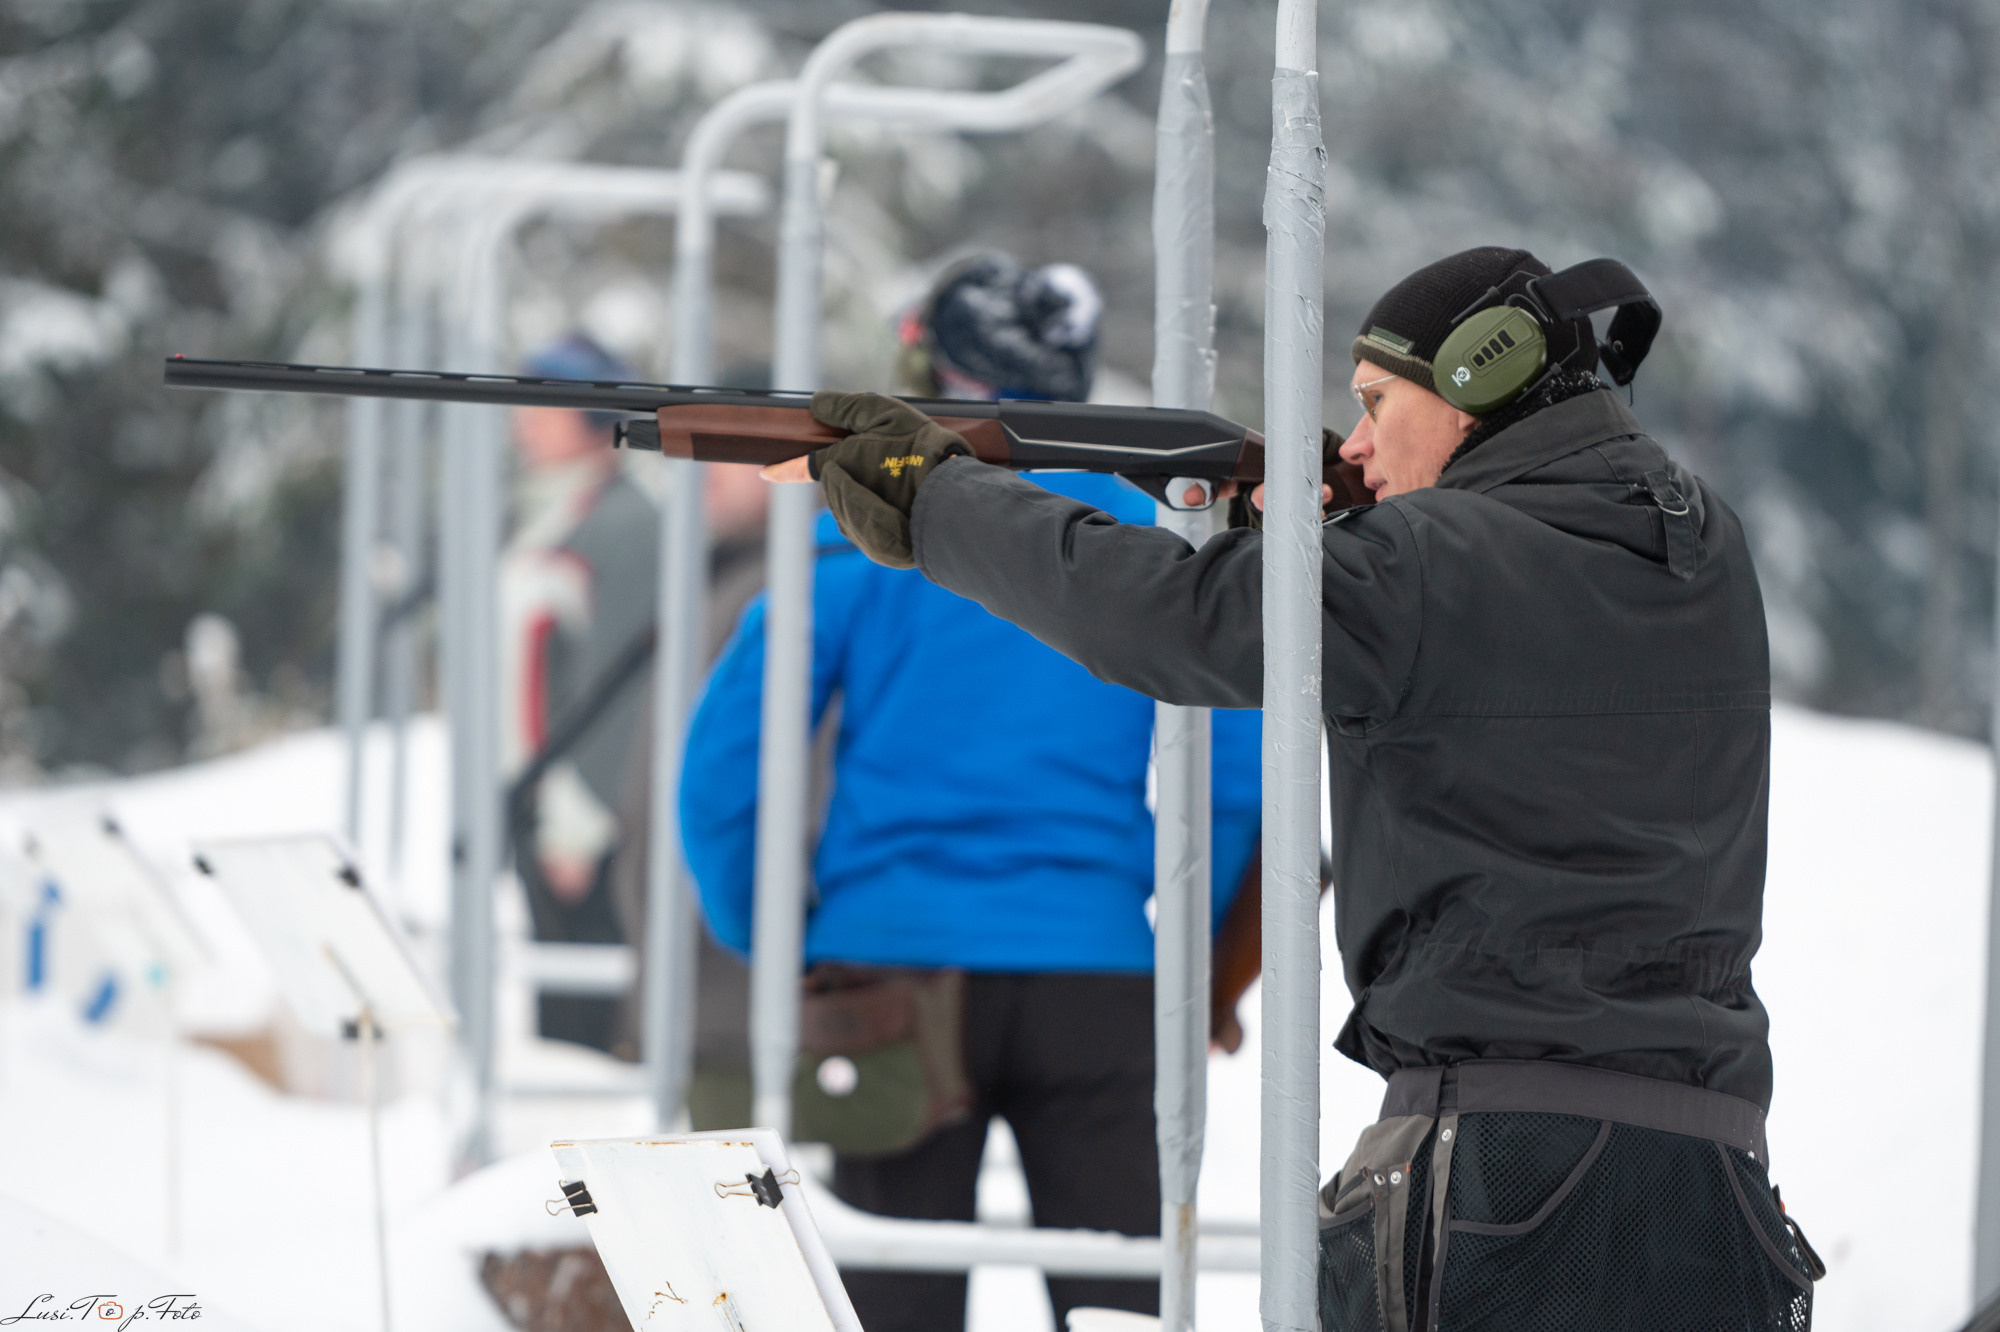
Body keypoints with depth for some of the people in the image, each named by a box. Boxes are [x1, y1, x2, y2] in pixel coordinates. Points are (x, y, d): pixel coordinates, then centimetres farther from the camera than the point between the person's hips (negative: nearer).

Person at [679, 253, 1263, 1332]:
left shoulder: (868, 528, -1)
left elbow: (726, 755, -6)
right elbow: (1235, 766, -1)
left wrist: (763, 934, 5)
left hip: (896, 964, -1)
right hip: (1100, 977, 1)